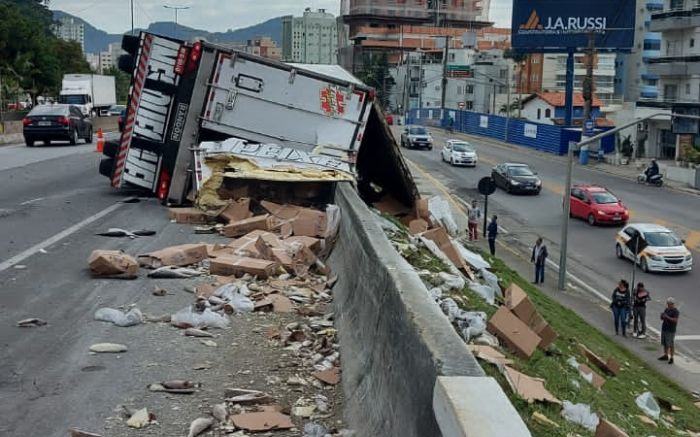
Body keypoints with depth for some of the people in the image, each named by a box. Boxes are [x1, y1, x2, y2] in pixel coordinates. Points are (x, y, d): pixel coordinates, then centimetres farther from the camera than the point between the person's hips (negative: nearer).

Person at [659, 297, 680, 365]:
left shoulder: (675, 311, -12)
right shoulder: (666, 309, 12)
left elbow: (675, 320, -21)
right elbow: (662, 318, 18)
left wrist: (667, 317, -27)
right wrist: (662, 316, -4)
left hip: (670, 330, -8)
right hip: (664, 328, 8)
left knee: (670, 344, -5)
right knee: (665, 343, 14)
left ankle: (671, 357, 1)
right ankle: (665, 355, 26)